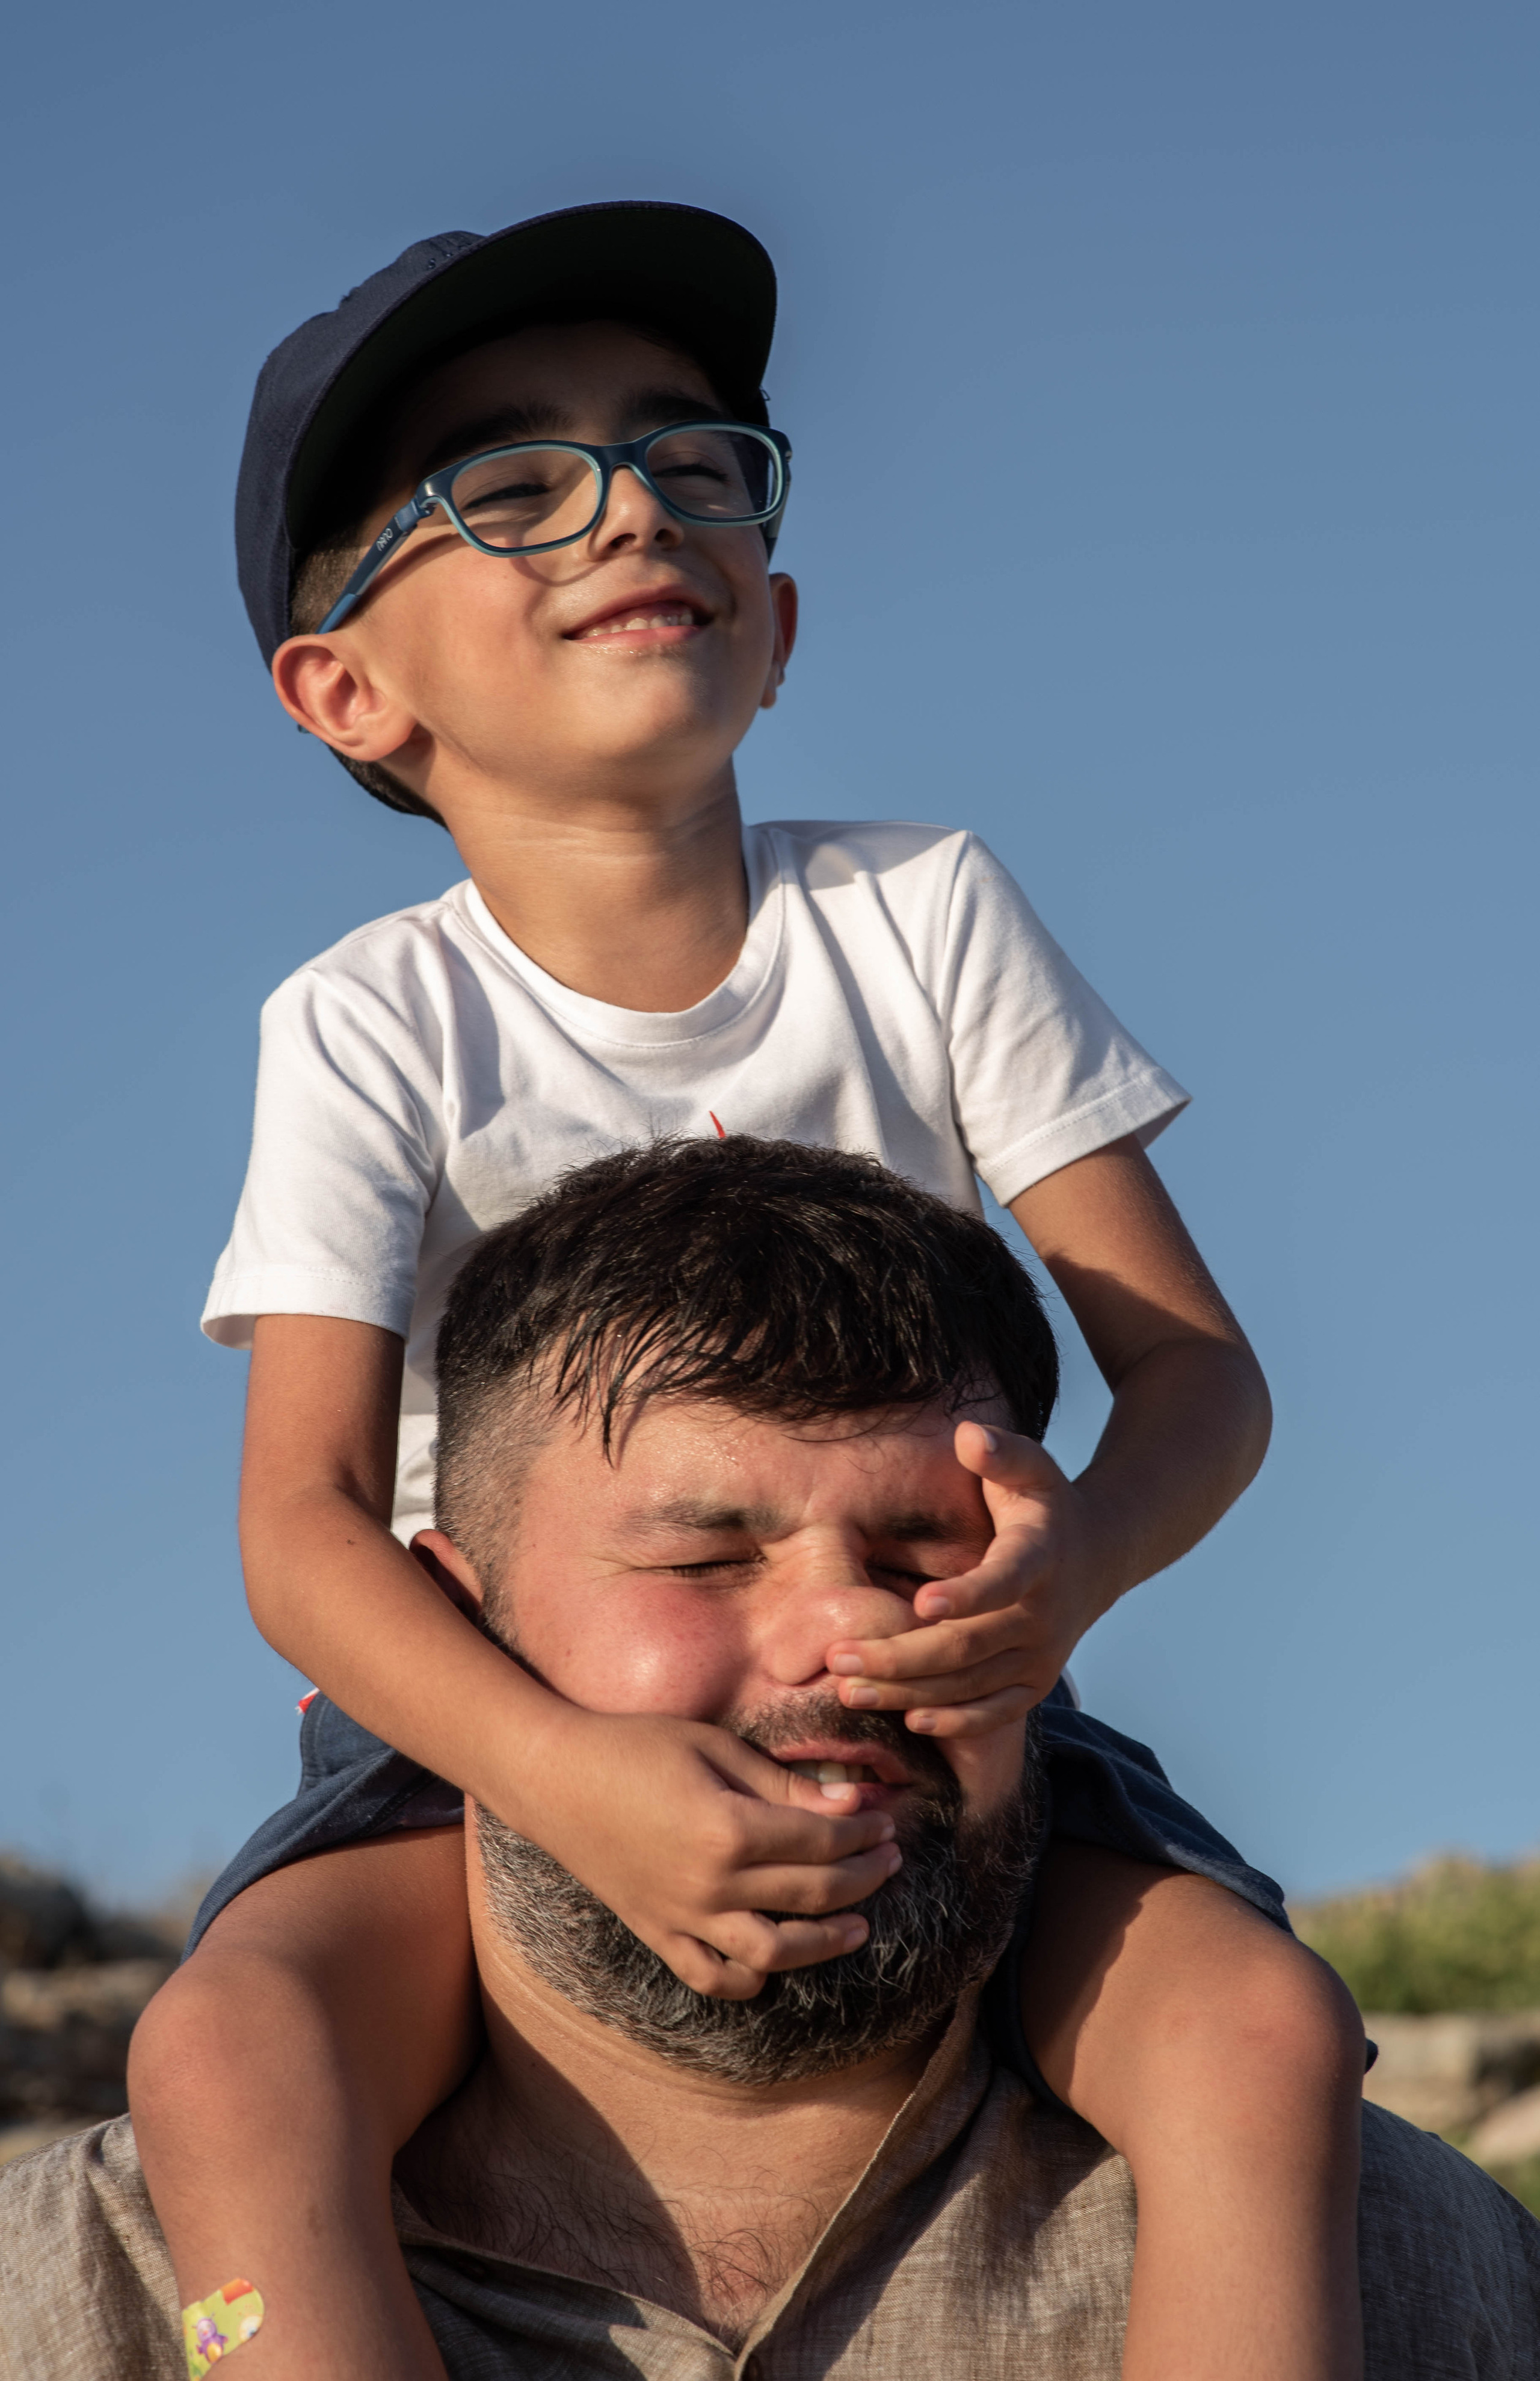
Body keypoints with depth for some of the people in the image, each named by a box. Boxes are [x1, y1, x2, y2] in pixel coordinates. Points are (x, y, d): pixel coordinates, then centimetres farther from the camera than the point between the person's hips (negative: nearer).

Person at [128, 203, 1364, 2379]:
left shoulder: (925, 918, -2)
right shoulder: (374, 1030, -7)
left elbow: (1196, 1364, -5)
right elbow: (307, 1520, -16)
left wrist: (1077, 1562, -30)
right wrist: (562, 1773, -38)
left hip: (916, 1702, 2)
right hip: (503, 1714, -1)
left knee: (1264, 2030, -27)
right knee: (229, 2054, -32)